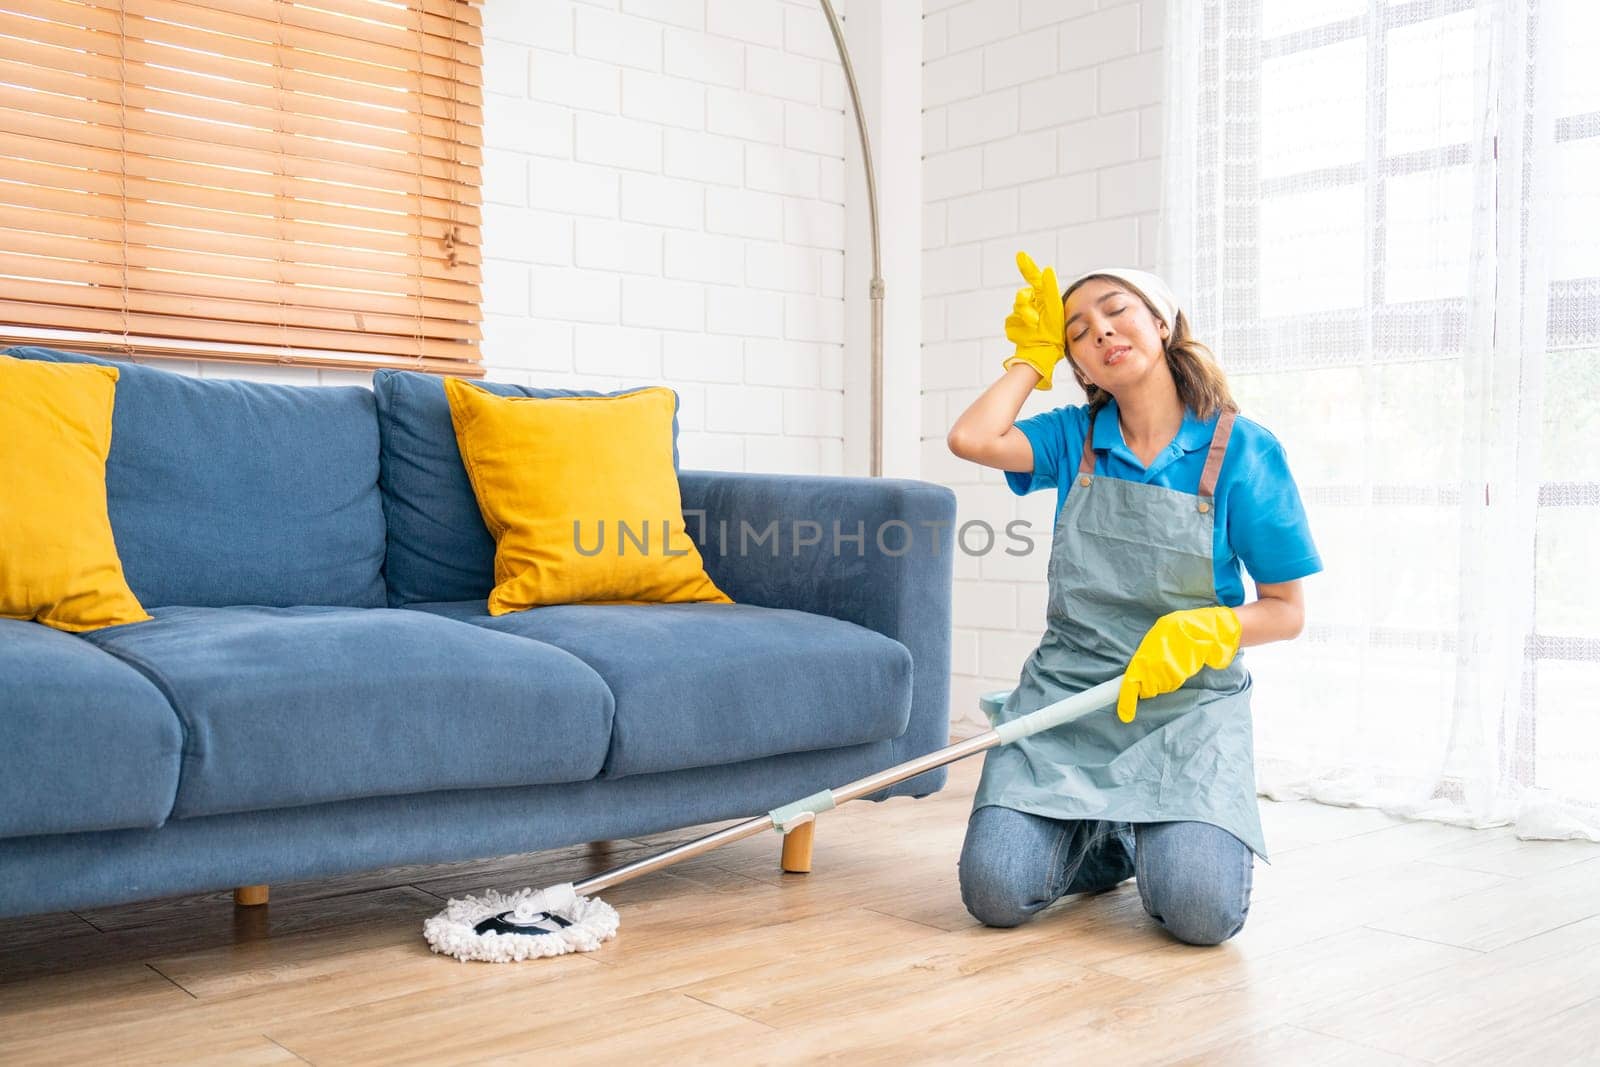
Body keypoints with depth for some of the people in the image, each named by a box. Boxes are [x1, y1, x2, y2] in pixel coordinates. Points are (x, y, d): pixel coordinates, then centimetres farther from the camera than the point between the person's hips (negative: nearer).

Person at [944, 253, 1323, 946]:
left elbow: (1286, 609, -1)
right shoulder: (1074, 438, 5)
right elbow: (970, 439, -15)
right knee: (995, 893, -14)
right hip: (1064, 692, 3)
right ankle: (1107, 842, 20)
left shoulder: (1241, 448, -3)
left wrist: (1198, 630, -20)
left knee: (1201, 910, -23)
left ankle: (1166, 839, 15)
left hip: (1187, 704, -2)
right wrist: (1034, 355, -1)